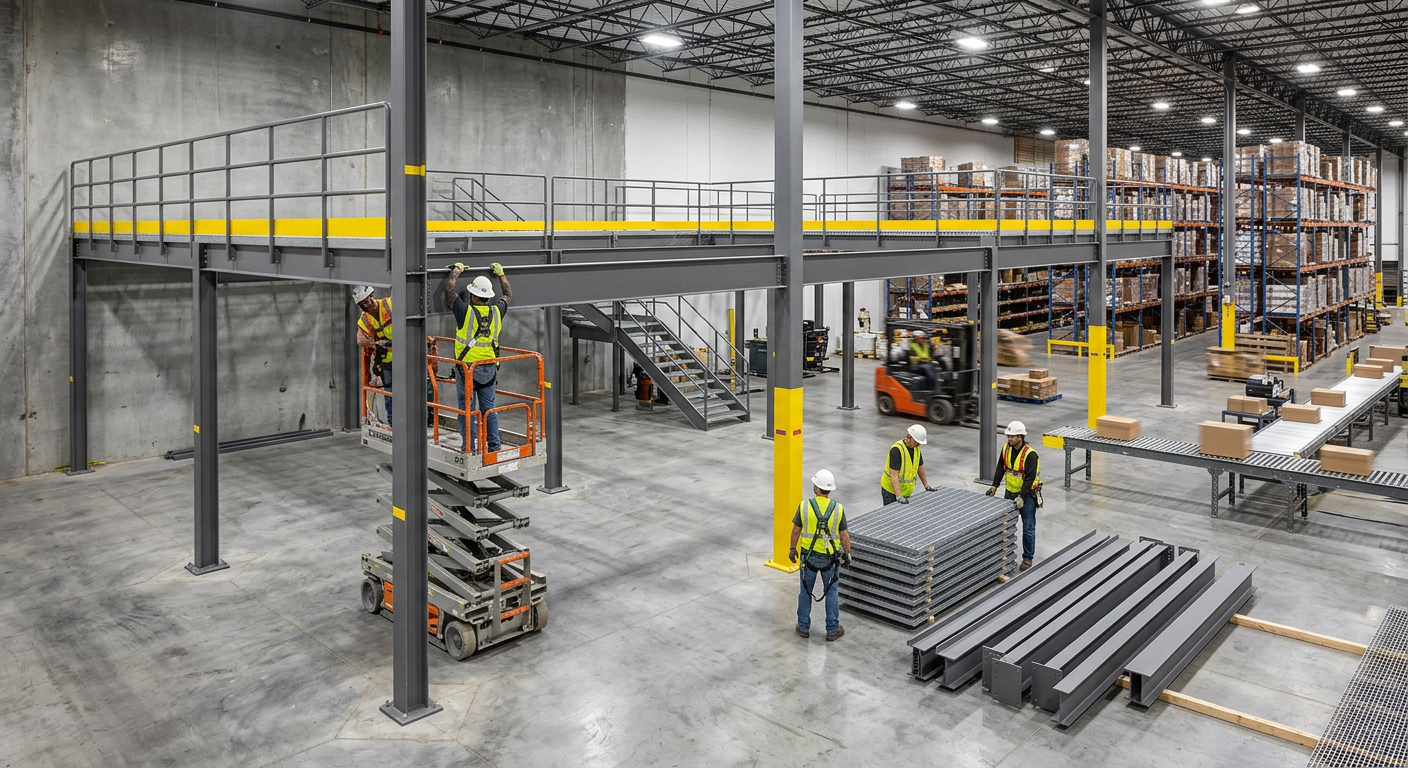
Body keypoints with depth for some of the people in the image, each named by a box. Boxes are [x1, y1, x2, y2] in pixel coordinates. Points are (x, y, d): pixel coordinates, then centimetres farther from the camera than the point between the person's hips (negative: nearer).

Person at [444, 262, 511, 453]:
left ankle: (470, 450, 5)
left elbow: (449, 289, -2)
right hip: (489, 369, 4)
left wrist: (456, 271, 13)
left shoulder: (466, 311, -13)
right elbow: (509, 295, 18)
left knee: (467, 410, 3)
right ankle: (494, 447, 16)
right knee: (489, 408, 13)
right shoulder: (496, 311, -1)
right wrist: (500, 274, 29)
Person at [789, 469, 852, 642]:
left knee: (806, 591, 16)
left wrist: (792, 548, 11)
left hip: (809, 556, 0)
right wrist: (847, 554, 8)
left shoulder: (804, 506, -13)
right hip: (830, 557, 0)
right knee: (832, 593, 13)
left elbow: (796, 530, -4)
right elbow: (844, 535, -6)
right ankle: (832, 630, 21)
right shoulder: (838, 509, -13)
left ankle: (804, 627, 25)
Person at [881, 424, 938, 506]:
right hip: (891, 490, -7)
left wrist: (926, 485, 17)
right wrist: (898, 496, -34)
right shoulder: (897, 450, -24)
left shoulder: (916, 448, 0)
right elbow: (894, 474, -28)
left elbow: (920, 466, 14)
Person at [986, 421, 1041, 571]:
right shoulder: (1006, 449, -2)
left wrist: (1021, 497, -29)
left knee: (1028, 527, 2)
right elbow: (1001, 468, 6)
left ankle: (1027, 558, 13)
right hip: (1010, 492, 6)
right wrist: (994, 486, -2)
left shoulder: (1030, 455, -22)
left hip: (1027, 494, -6)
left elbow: (1029, 478, -24)